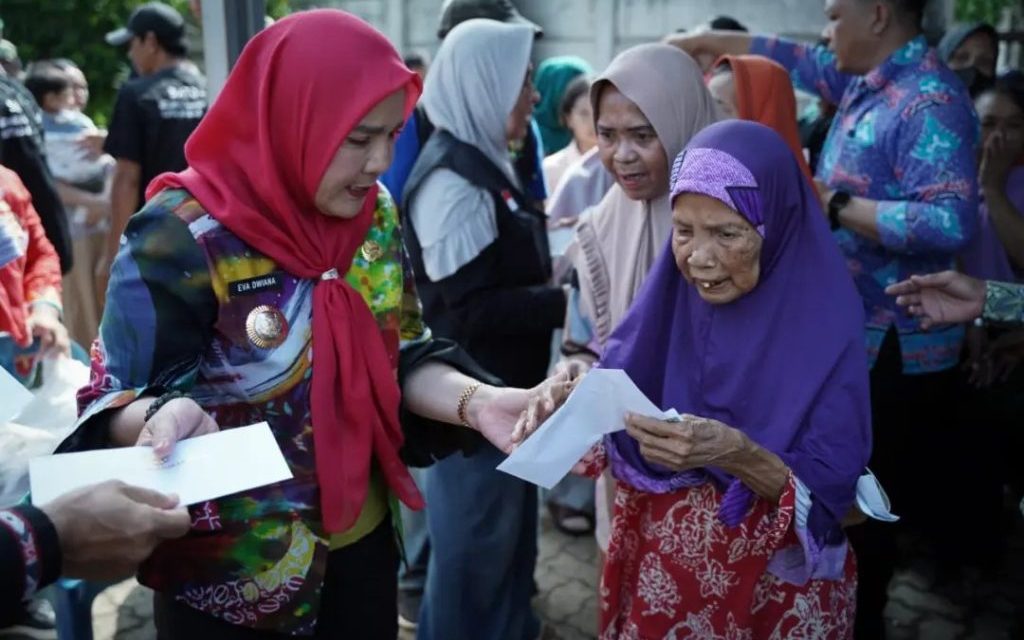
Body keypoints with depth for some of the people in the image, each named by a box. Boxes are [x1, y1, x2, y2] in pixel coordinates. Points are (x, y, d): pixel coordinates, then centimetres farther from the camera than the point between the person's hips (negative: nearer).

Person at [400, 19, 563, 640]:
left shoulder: (482, 162, 11)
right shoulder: (453, 180, -20)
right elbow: (473, 312, -23)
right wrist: (565, 301, -19)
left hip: (502, 389, 10)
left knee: (510, 533, 22)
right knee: (474, 547, 7)